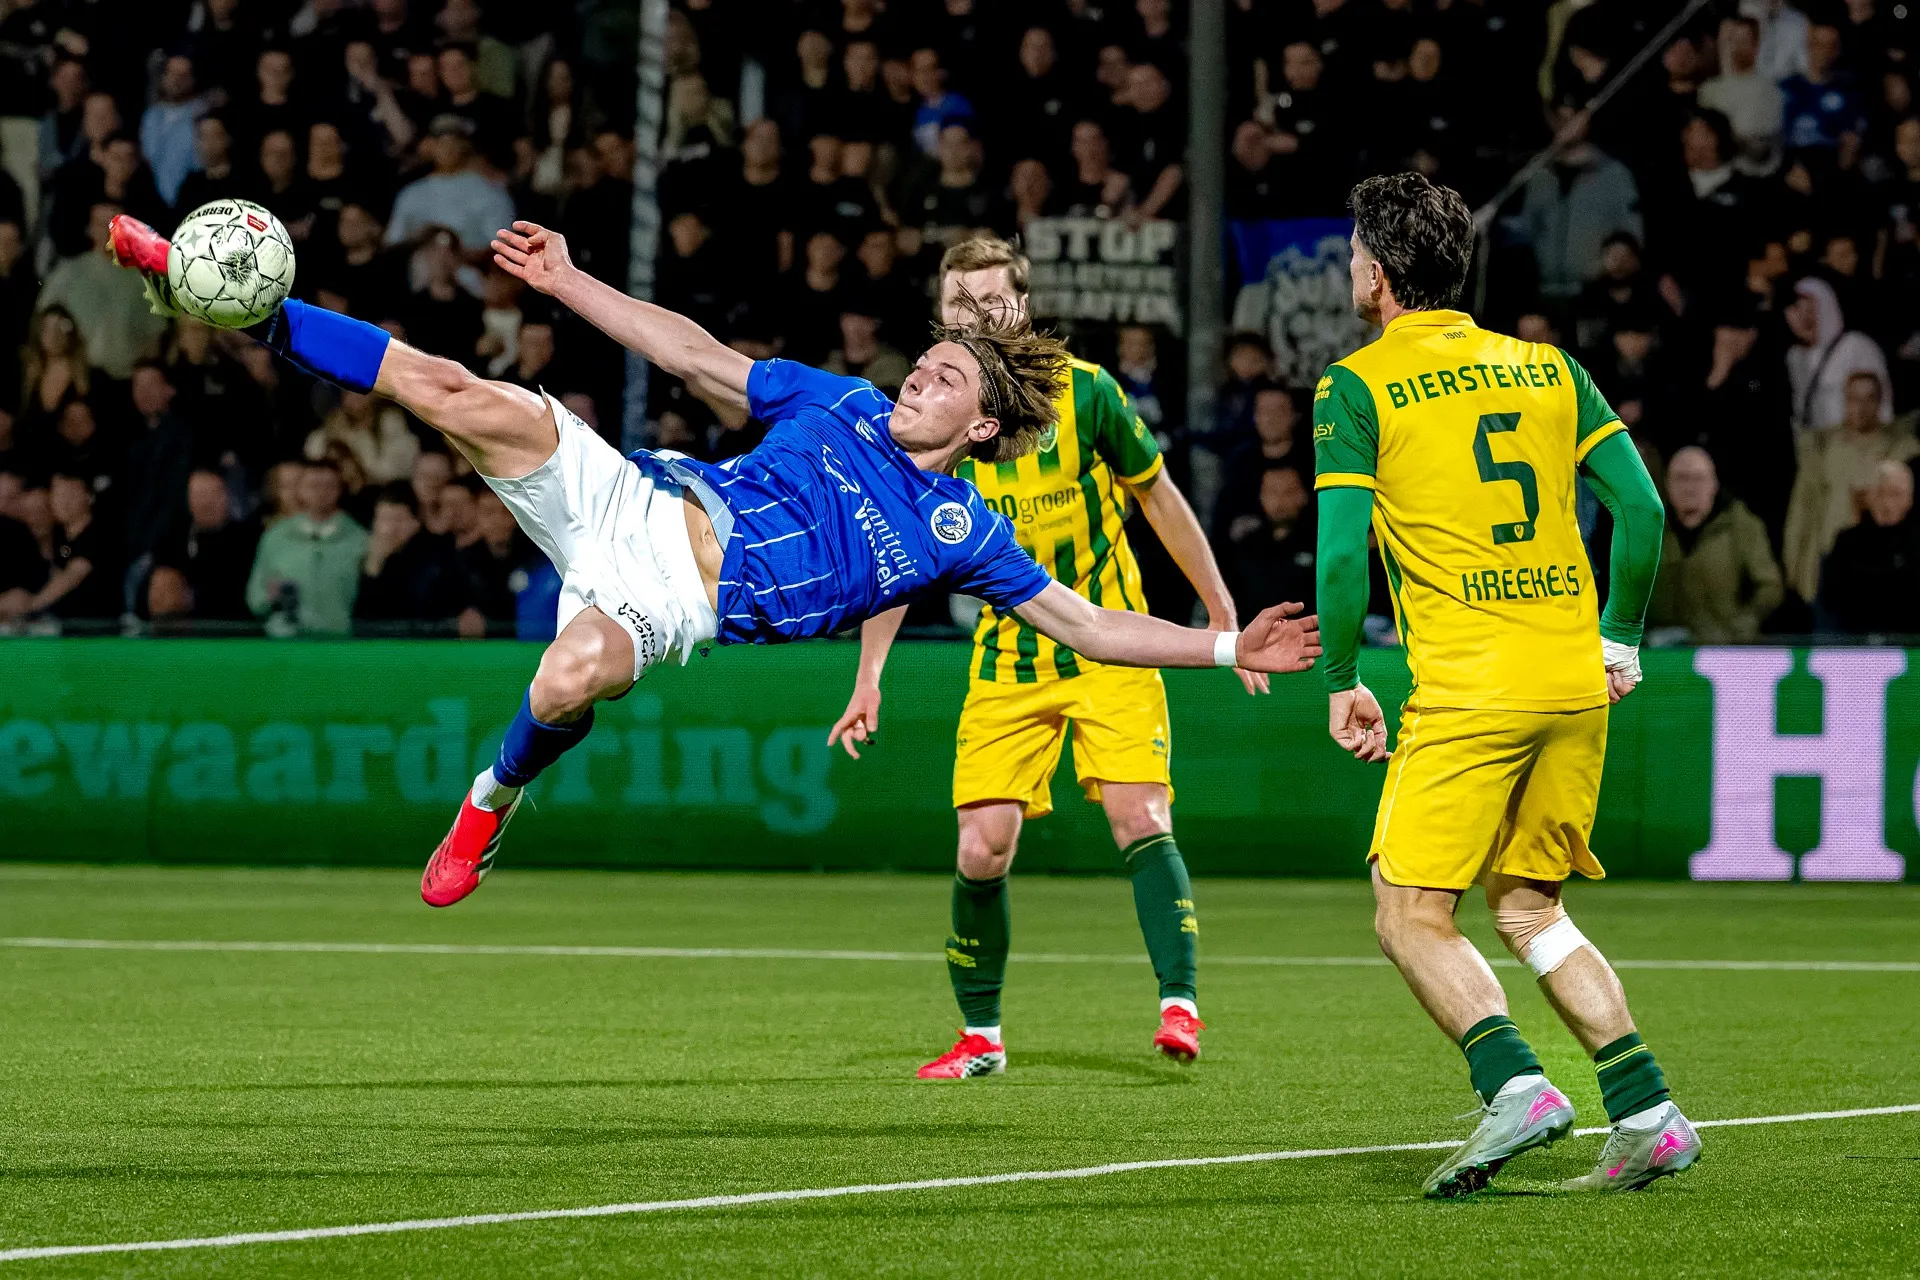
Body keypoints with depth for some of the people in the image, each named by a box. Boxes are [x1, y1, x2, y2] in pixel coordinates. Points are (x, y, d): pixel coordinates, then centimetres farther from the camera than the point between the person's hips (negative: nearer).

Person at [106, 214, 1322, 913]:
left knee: (571, 682, -40)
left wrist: (1226, 648, 0)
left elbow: (1087, 624, 10)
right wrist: (571, 281, 18)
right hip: (630, 501, 3)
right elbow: (697, 355, 21)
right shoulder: (841, 405, 17)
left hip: (678, 604, -3)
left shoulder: (963, 534, 10)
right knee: (452, 390, -19)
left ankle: (495, 802, -8)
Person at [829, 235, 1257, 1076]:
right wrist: (869, 678, -4)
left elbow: (1159, 499, 3)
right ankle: (980, 1037, 10)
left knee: (1139, 820, -18)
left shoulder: (1083, 393, -9)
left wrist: (1221, 615, 5)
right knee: (982, 848, -6)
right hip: (1006, 659, 2)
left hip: (1111, 650, -2)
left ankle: (1178, 1004, -17)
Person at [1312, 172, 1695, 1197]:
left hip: (1466, 689, -6)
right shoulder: (1543, 367, 13)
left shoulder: (1358, 384, -2)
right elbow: (1641, 506, 9)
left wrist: (1340, 681, 1)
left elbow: (1339, 550, -9)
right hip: (1574, 686, 6)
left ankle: (1513, 1086, -20)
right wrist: (1620, 640, 17)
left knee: (1410, 914, 1)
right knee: (1528, 908, 16)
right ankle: (1646, 1114, 5)